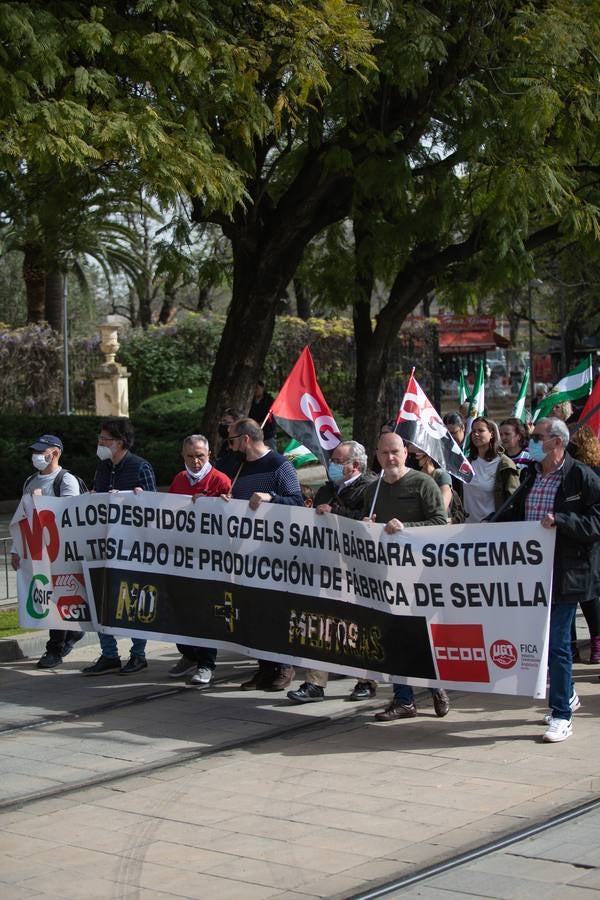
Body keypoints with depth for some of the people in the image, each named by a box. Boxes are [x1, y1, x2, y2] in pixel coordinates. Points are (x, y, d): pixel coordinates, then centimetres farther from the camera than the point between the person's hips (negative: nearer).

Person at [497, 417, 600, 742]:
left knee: (557, 642, -5)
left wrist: (560, 521, -24)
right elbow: (514, 514, 24)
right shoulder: (531, 475, 12)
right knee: (543, 639, 16)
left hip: (564, 575, -7)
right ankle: (567, 695, 36)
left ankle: (561, 715, 3)